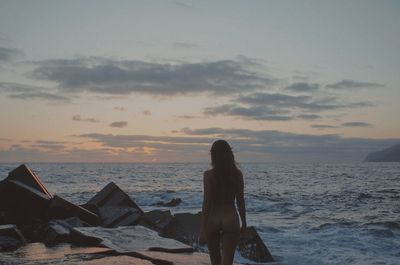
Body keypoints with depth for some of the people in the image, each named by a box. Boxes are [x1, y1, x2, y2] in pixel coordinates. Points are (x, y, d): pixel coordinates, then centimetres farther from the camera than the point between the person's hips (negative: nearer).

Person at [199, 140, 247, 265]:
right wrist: (243, 222, 14)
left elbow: (207, 202, -11)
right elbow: (240, 200, 2)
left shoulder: (209, 175, -9)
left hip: (213, 219, -1)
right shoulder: (237, 174, -2)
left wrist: (203, 228, -7)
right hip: (231, 219, 1)